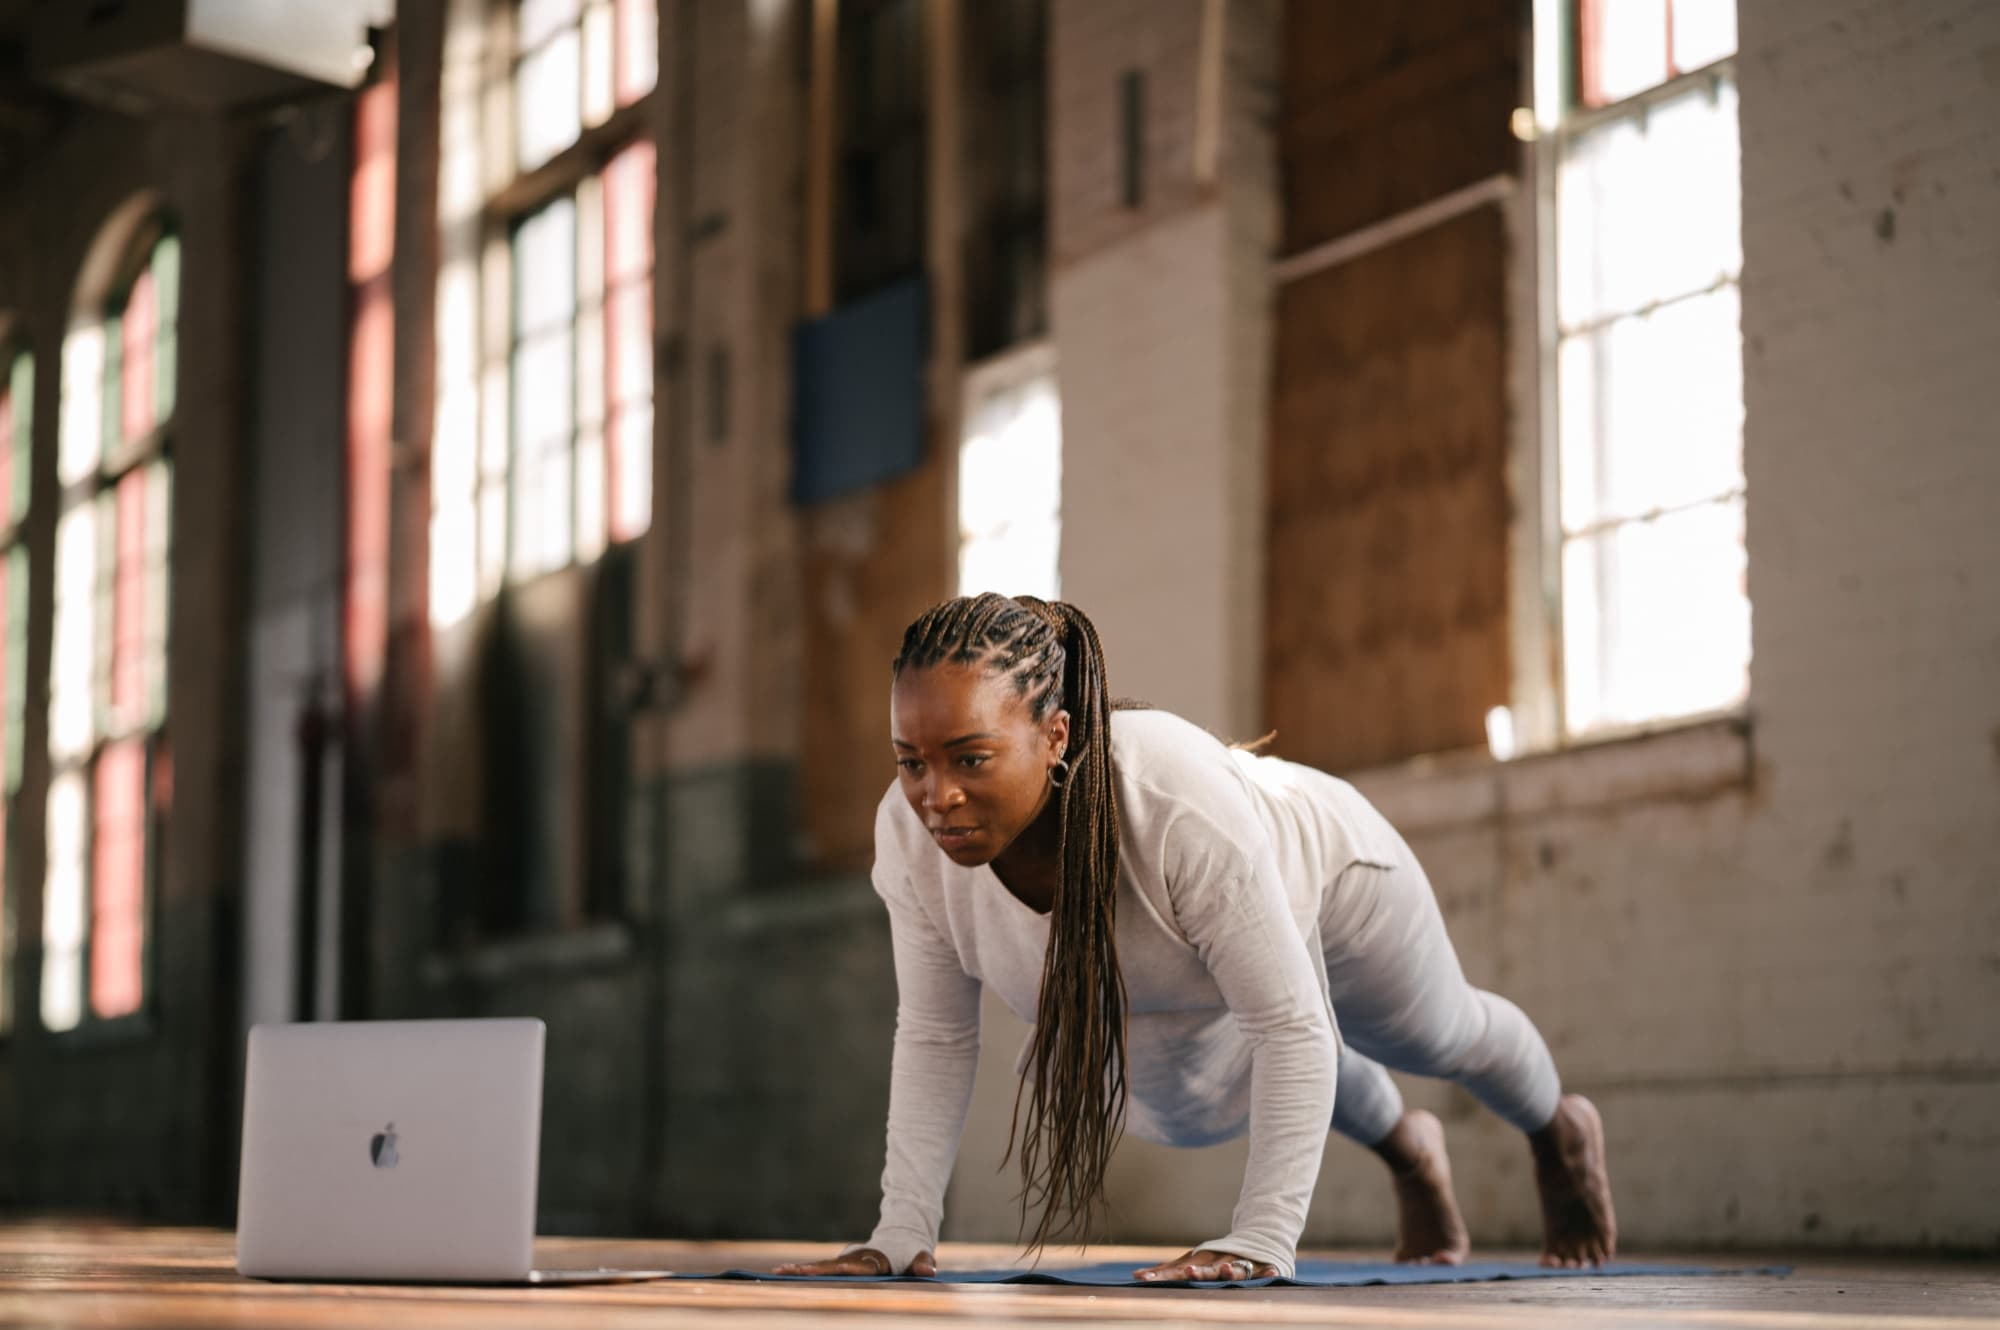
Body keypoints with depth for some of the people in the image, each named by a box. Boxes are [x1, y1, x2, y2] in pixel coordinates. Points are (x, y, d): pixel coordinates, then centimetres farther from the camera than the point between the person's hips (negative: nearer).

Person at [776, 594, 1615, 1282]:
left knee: (1438, 1035, 26)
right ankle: (1410, 1153, 61)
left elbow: (1291, 1027, -41)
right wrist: (900, 1234, -24)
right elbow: (934, 1038, -20)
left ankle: (1560, 1132, 63)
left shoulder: (1185, 809, -50)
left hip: (1318, 879, -4)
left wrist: (1261, 1240, -43)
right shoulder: (909, 835, -35)